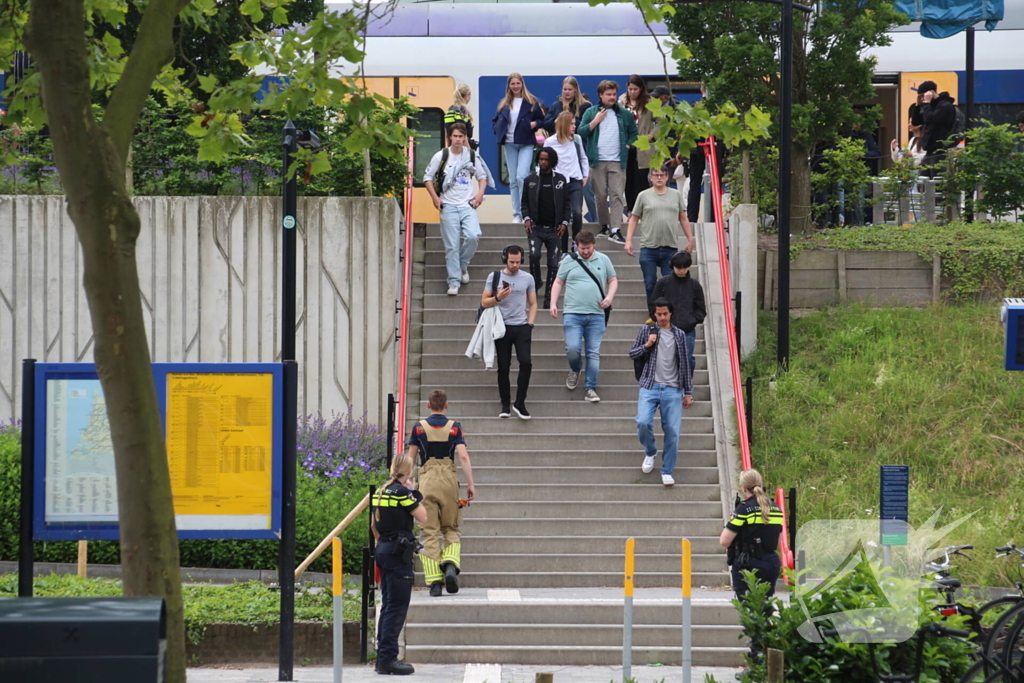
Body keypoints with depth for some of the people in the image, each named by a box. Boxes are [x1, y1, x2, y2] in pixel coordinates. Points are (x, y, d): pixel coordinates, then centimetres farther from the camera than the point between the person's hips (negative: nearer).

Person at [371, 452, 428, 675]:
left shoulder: (380, 492, 11)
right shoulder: (402, 492, -14)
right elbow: (422, 517, -11)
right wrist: (415, 494, -2)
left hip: (383, 549, 9)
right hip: (399, 553, -9)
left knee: (387, 605, 13)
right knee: (397, 606, -6)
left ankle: (383, 658, 15)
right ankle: (388, 658, -8)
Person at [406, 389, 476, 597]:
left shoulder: (419, 427, 3)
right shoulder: (454, 428, 2)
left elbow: (410, 457, 6)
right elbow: (463, 456, -7)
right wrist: (471, 484, -4)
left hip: (427, 480, -1)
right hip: (449, 480, 1)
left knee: (430, 533, 2)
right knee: (451, 529, 14)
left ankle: (434, 581, -3)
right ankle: (451, 565, -11)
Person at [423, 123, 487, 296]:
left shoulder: (472, 156, 7)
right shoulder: (441, 156, 2)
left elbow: (482, 176, 17)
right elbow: (427, 177, 7)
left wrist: (480, 193, -1)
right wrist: (435, 198, -3)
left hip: (468, 205, 1)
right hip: (448, 206, -1)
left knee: (473, 236, -20)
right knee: (451, 246, -4)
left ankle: (463, 264, 7)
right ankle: (454, 282, 1)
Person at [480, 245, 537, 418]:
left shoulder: (528, 278, 8)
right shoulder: (495, 277, 4)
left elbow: (533, 304, 12)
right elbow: (484, 302, 4)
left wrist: (530, 324, 1)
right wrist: (497, 298, -14)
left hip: (522, 327, 0)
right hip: (502, 327, 0)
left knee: (526, 362, -15)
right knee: (503, 367, 3)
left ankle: (520, 403, -5)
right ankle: (505, 405, 13)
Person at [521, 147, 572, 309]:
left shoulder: (561, 179, 7)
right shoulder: (530, 180, 6)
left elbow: (567, 203, 8)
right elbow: (525, 202, 10)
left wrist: (565, 222, -2)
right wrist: (526, 218, -5)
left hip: (554, 229, 1)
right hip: (536, 227, -1)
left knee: (553, 263, 0)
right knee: (534, 255, -23)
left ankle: (549, 300, 5)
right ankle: (536, 283, 3)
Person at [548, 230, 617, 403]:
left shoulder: (603, 260, 9)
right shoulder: (569, 260, 6)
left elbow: (613, 280, 16)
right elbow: (558, 282, 10)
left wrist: (609, 297, -2)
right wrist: (553, 304, -1)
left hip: (596, 315, 1)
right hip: (573, 313, -1)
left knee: (594, 353, -1)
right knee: (572, 349, -11)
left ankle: (590, 389, 5)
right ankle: (575, 370, 21)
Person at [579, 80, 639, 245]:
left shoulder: (624, 114, 10)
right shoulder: (591, 113, 7)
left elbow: (633, 133, 18)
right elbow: (581, 132, 0)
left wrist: (628, 145, 1)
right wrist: (596, 121, -7)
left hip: (617, 161, 0)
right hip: (597, 161, 0)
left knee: (617, 195, -10)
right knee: (601, 196, 3)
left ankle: (615, 230, -17)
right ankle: (605, 226, 16)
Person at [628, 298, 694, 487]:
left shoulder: (679, 335, 9)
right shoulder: (647, 330, 7)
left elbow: (684, 365, 12)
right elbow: (632, 353, 10)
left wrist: (688, 392, 10)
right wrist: (646, 345, -9)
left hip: (672, 389, 1)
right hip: (650, 386, -1)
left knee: (672, 431, -5)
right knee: (643, 423, -18)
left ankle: (667, 471, 7)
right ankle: (650, 452, 13)